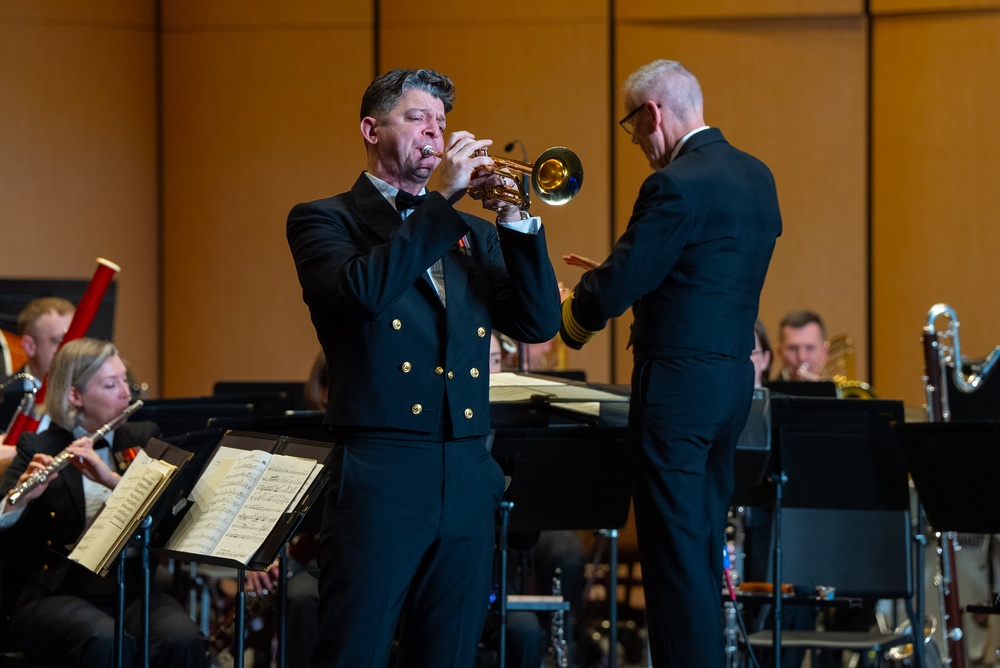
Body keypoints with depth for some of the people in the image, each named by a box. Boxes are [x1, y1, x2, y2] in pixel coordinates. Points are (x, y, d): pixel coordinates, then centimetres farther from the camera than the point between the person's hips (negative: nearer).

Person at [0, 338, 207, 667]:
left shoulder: (142, 438, 13)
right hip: (54, 596, -3)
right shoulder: (37, 449, 3)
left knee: (183, 640, -30)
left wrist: (111, 479, -18)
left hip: (133, 591, 3)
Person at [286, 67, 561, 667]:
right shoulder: (325, 221, 4)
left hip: (467, 480, 5)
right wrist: (445, 201, -15)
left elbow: (539, 324, 7)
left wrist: (517, 221, -5)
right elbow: (364, 291, -18)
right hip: (380, 476, -5)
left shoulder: (472, 233, 19)